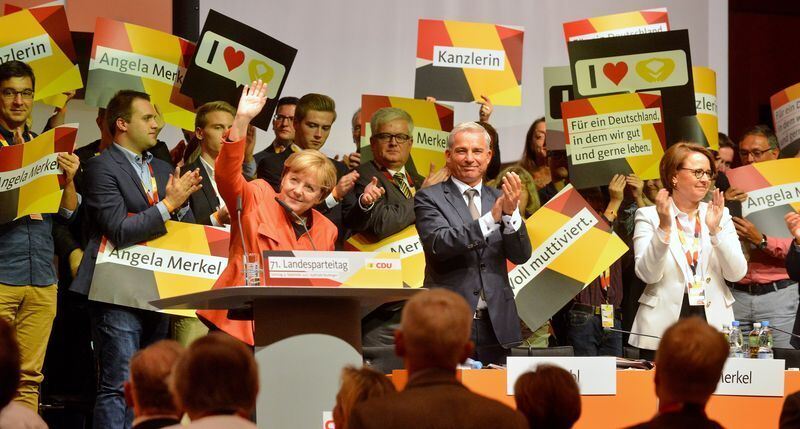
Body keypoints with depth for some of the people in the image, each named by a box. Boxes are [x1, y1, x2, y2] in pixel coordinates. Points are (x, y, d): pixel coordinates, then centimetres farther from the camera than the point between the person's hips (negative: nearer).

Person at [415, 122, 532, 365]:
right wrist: (491, 218, -24)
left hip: (495, 325, 4)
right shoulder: (429, 198, 0)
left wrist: (510, 213, -15)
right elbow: (439, 244, -16)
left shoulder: (499, 199, 11)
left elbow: (521, 256, 3)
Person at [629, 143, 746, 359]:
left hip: (714, 325, 2)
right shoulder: (648, 216, 2)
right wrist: (664, 227, -19)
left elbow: (736, 274, 1)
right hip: (664, 329, -2)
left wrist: (715, 229, -11)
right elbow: (647, 274, -9)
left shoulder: (719, 215, 11)